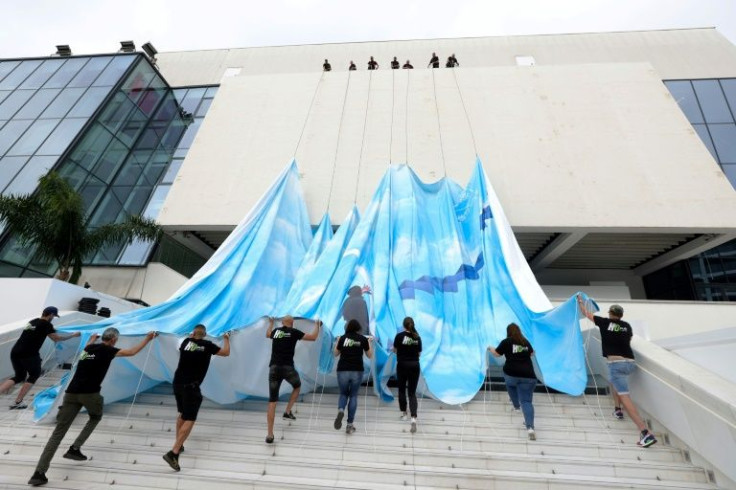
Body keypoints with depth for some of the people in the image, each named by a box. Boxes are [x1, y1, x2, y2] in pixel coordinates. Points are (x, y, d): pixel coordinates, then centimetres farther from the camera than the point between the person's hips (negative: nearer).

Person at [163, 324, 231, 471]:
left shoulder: (186, 342, 3)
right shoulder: (207, 345, -9)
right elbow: (226, 352, 3)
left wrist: (190, 336, 37)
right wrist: (226, 338, 17)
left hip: (177, 383, 7)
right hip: (191, 386, -6)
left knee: (182, 414, 25)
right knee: (189, 420, -2)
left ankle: (178, 445, 35)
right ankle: (173, 453, -9)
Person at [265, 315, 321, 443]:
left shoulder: (276, 331, 12)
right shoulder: (294, 332, -1)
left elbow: (267, 335, 38)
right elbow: (313, 337, 2)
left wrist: (271, 323, 55)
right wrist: (317, 325, 19)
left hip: (274, 368, 4)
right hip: (287, 367, -3)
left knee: (272, 401, 9)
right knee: (297, 386, 29)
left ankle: (270, 434, 9)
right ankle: (287, 412, 22)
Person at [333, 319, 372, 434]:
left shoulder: (342, 338, 0)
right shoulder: (363, 339, 0)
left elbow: (336, 354, 13)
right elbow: (370, 355, 10)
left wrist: (337, 342, 25)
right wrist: (369, 342, 20)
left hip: (343, 371, 0)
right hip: (357, 371, 0)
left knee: (343, 394, 20)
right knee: (353, 396, 15)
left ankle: (340, 411, -9)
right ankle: (349, 425, 14)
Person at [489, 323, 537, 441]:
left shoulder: (506, 341, -1)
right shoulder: (526, 342, 11)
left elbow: (497, 354, 7)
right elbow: (531, 354, 30)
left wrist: (490, 348, 26)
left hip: (511, 374, -2)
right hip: (528, 376, 2)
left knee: (511, 384, 33)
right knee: (526, 401, 0)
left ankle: (516, 405, 42)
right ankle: (530, 427, -17)